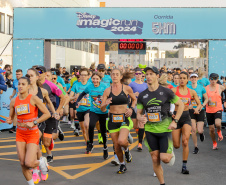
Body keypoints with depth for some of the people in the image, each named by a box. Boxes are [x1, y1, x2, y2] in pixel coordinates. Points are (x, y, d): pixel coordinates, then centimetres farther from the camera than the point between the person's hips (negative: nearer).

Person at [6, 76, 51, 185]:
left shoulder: (33, 99, -11)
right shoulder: (14, 101, 2)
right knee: (23, 164, 2)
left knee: (29, 163, -16)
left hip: (33, 134, -4)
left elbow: (47, 114, -11)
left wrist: (34, 123, -19)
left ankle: (42, 162, 18)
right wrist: (9, 121, -10)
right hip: (20, 134, 4)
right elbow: (11, 117, 14)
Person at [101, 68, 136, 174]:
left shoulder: (127, 88, -2)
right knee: (116, 145, 6)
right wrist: (105, 104, -22)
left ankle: (127, 149, 12)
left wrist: (131, 109, -2)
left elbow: (134, 99, 16)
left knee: (121, 141, -24)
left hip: (124, 118, -2)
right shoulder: (107, 91, 1)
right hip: (112, 119, 2)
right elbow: (102, 109, 0)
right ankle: (122, 165, 29)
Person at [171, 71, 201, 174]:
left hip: (186, 117, 1)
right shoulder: (174, 90, -3)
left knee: (185, 141, -18)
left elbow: (199, 104, 14)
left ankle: (184, 166, -8)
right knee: (176, 145, 1)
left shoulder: (192, 92, 6)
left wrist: (197, 108, -8)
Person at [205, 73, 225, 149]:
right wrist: (207, 100, -15)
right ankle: (214, 143, 29)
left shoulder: (220, 87, -1)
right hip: (209, 111, 1)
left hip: (218, 109, -1)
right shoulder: (206, 88, -1)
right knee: (211, 129, 6)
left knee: (217, 124, -27)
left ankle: (219, 131, 9)